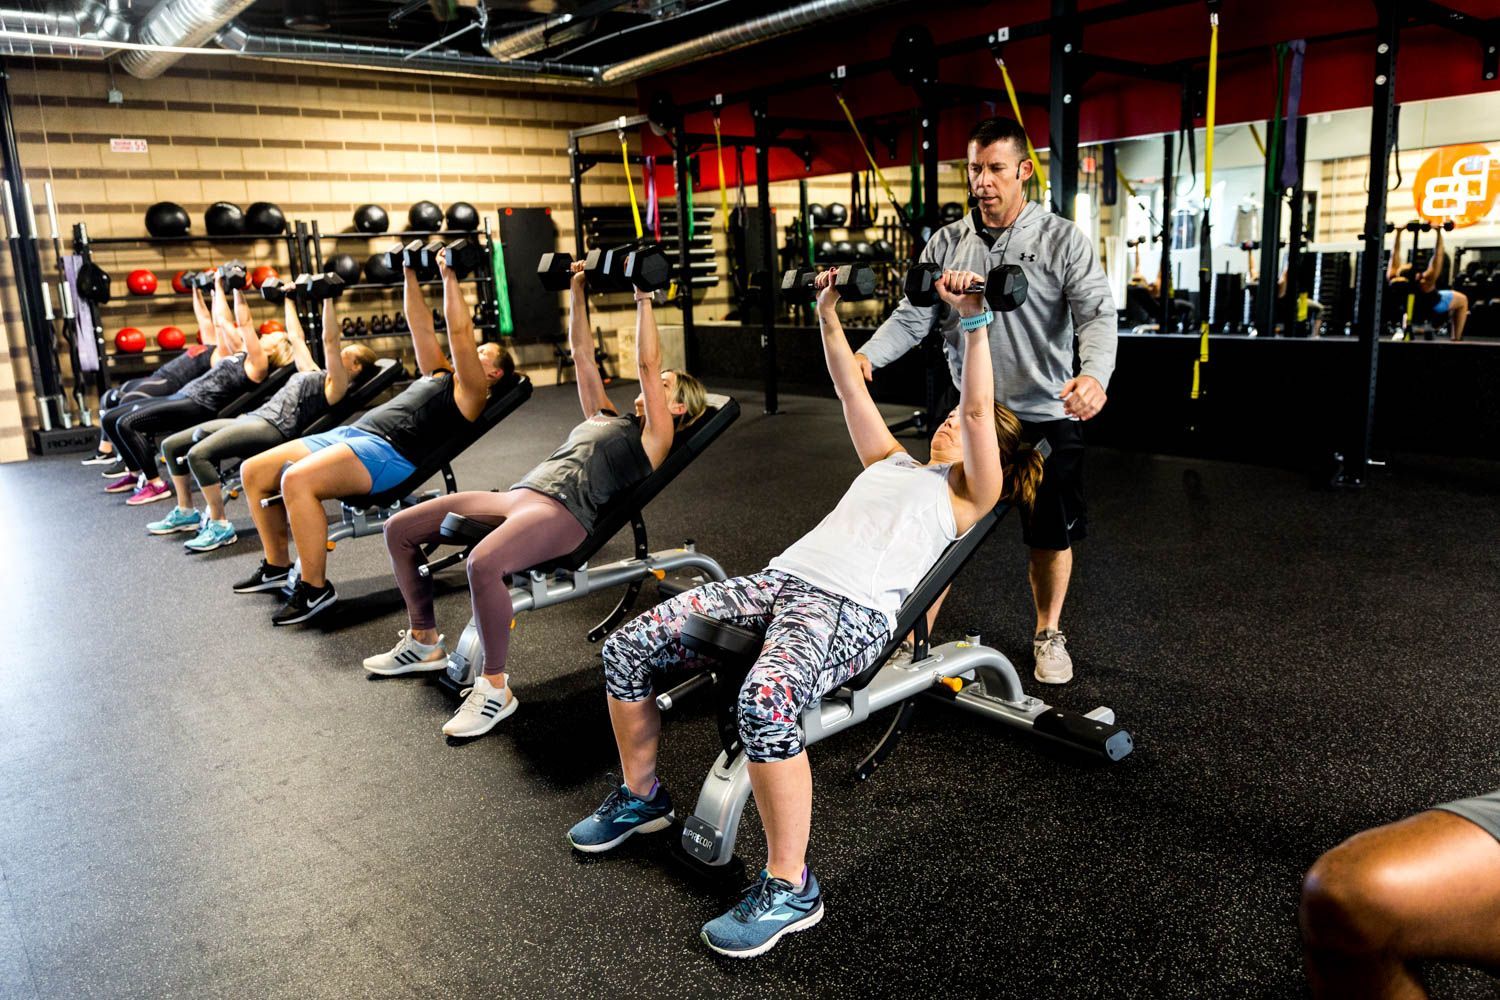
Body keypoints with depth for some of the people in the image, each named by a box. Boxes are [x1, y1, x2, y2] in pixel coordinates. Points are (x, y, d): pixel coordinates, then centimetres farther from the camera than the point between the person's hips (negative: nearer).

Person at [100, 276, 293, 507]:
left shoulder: (257, 363, -5)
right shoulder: (241, 352, 21)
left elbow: (244, 323, -13)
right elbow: (225, 321, 29)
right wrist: (218, 286, 33)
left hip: (198, 407, -10)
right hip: (183, 396, 10)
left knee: (126, 424, -23)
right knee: (111, 419, 7)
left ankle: (156, 484, -17)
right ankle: (136, 473, 20)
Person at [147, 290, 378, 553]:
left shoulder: (336, 384, -1)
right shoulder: (314, 373, 26)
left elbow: (330, 340, -12)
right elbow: (296, 337, 35)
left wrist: (328, 298, -14)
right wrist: (289, 299, 38)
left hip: (274, 430, -10)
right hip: (253, 418, 10)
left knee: (198, 454, -30)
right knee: (171, 446, 8)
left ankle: (220, 526, -21)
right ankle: (186, 512, 18)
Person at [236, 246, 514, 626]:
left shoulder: (471, 391, 3)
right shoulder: (439, 373, 29)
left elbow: (460, 333, -8)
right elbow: (421, 327, 30)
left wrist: (449, 275, -9)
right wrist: (410, 273, 25)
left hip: (388, 453, -10)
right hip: (353, 432, 10)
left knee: (297, 480, -34)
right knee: (253, 472, 2)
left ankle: (315, 588, -21)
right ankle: (276, 565, 16)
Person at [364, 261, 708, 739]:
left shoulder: (656, 436, 8)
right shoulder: (606, 417, 29)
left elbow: (648, 364, -1)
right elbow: (582, 355, 30)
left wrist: (644, 298, 1)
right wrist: (577, 291, 28)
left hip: (564, 512, -9)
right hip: (519, 493, 9)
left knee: (484, 563, -40)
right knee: (399, 528, 4)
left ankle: (495, 687, -23)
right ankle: (425, 641, 16)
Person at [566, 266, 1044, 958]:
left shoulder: (972, 494, 13)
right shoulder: (894, 462, 32)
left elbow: (979, 410, -1)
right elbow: (852, 391, 33)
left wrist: (974, 321, -9)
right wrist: (829, 316, 30)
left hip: (853, 609, -7)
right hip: (783, 578, 7)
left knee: (764, 702, -39)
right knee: (627, 649, -6)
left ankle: (790, 888, -19)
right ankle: (641, 798, 16)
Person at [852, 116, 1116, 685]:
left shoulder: (1062, 240, -5)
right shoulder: (947, 243, 4)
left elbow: (1097, 314, -16)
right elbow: (913, 316, 1)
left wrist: (1094, 373, -37)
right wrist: (869, 354, -19)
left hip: (1047, 414, -2)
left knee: (1051, 534, 9)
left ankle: (1049, 634, 31)